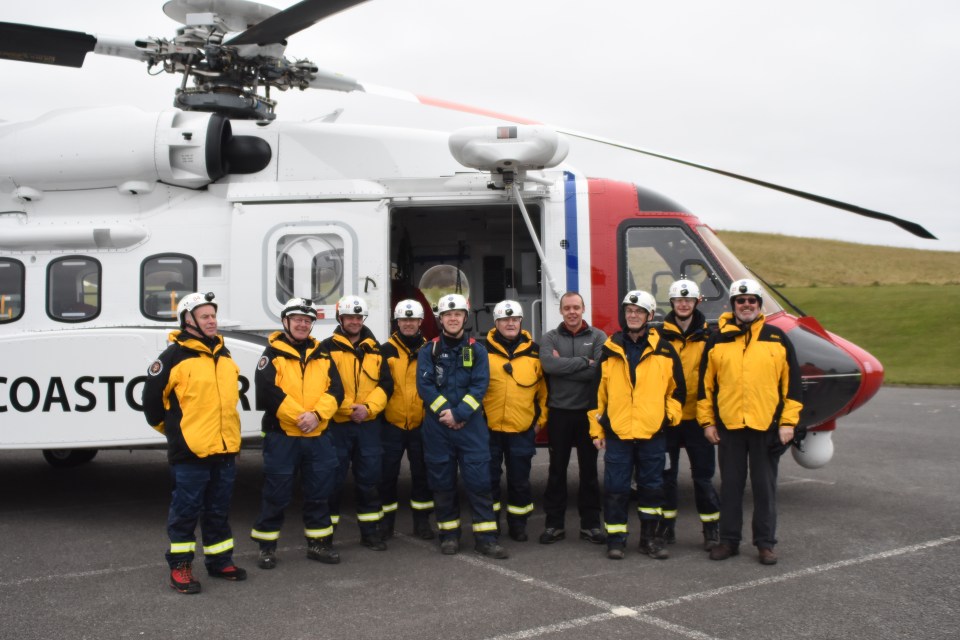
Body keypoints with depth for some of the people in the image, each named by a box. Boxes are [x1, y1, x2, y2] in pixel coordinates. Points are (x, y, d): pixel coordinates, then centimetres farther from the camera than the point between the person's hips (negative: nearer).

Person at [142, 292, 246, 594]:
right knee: (186, 510, 2)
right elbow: (152, 398, -5)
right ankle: (180, 566, 13)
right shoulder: (174, 356, -9)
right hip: (190, 451, -6)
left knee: (219, 510, 16)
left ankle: (219, 561, 27)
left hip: (225, 449, 7)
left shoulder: (224, 354, 13)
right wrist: (170, 428, 7)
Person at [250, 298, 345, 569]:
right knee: (276, 494, 2)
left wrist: (317, 414, -14)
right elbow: (268, 392, -15)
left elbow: (335, 390, 3)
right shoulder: (273, 353, -2)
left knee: (319, 492, 11)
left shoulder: (322, 355, 13)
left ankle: (318, 543, 23)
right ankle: (267, 547, 14)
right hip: (282, 435, -4)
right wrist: (299, 417, -18)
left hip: (318, 436, 5)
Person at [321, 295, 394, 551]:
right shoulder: (327, 348, 0)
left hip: (368, 424, 4)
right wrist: (346, 408, -17)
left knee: (370, 477, 8)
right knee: (333, 478, 1)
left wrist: (368, 407, -9)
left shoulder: (375, 349, 13)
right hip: (336, 424, -3)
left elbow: (386, 384, 7)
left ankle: (370, 530, 19)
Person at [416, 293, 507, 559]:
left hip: (471, 424, 0)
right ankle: (449, 535, 17)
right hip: (437, 425, 1)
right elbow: (424, 384, -4)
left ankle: (486, 537, -2)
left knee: (479, 479, -5)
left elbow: (480, 385, -4)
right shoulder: (429, 350, 6)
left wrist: (459, 414, -15)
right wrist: (444, 412, -15)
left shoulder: (476, 350, 6)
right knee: (442, 481, 6)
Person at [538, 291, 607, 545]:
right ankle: (554, 524, 15)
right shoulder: (550, 338, 4)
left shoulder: (598, 337, 2)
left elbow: (600, 369, -15)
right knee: (557, 470, 7)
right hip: (559, 412, 0)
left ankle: (590, 524, 16)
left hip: (588, 412, 0)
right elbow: (548, 364, -17)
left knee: (589, 469, 8)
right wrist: (583, 362, -16)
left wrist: (564, 366, -13)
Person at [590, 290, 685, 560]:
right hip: (617, 433, 0)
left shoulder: (664, 350, 4)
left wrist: (670, 415, 1)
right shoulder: (609, 350, 6)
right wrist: (596, 429, 6)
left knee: (652, 487, 8)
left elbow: (677, 388, 12)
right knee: (615, 489, 1)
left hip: (653, 432, 0)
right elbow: (598, 391, 9)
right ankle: (616, 539, 11)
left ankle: (650, 537, 20)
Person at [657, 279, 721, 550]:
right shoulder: (659, 336, 3)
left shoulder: (708, 337, 4)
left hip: (697, 417, 0)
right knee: (666, 473, 8)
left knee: (703, 475, 5)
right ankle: (666, 525, 19)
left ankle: (712, 528, 15)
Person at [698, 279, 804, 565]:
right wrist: (707, 421, 3)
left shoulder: (777, 339, 4)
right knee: (730, 485, 8)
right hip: (728, 426, 1)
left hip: (767, 426, -1)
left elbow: (792, 382, 4)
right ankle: (729, 540, 18)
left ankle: (765, 542, 16)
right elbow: (705, 384, 8)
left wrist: (788, 422, -2)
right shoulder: (717, 341, 6)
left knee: (765, 486, 6)